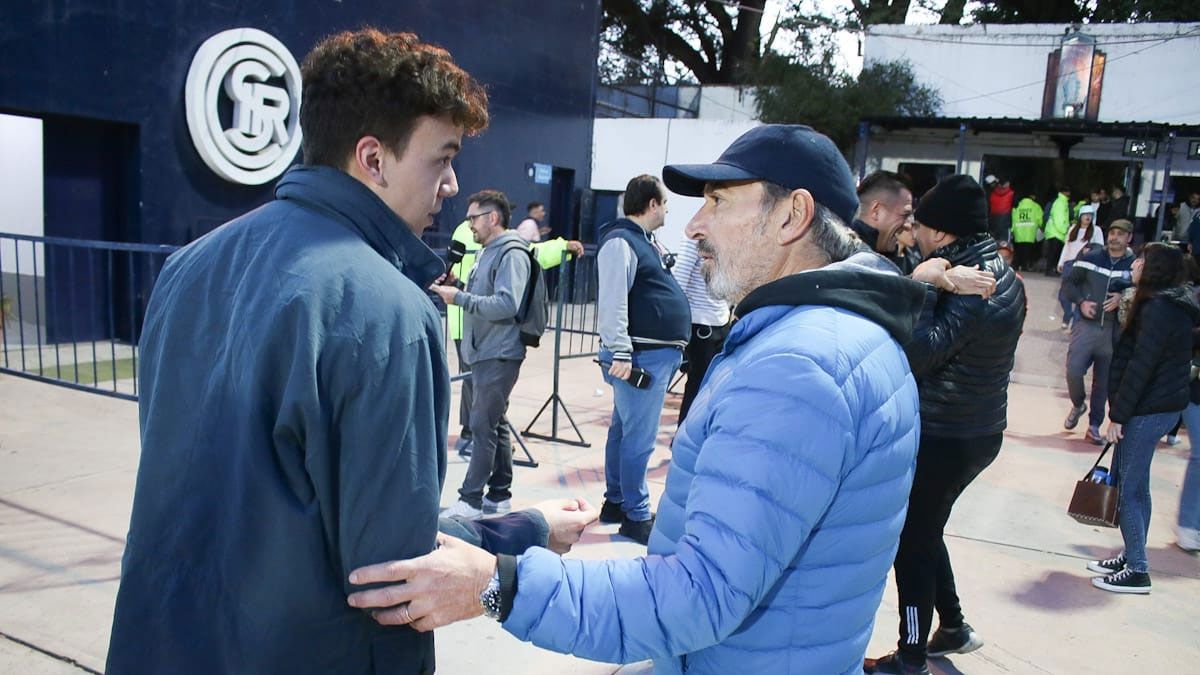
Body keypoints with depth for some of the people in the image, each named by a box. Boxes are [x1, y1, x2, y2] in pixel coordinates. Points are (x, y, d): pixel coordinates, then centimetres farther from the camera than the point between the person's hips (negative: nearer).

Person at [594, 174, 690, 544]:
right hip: (640, 356, -10)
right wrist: (620, 353, -26)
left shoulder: (646, 241, 19)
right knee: (639, 438, -4)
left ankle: (615, 502, 27)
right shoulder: (621, 242, -13)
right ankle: (636, 515, 5)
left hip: (658, 354, 10)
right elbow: (613, 302, -21)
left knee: (624, 430, 16)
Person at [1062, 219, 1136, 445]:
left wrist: (1124, 298, -13)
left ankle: (1094, 426, 21)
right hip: (1086, 324, -1)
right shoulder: (1090, 259, 1)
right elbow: (1068, 284, 6)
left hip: (1114, 330, 1)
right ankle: (1077, 405, 19)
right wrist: (1081, 301, -10)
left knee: (1104, 380, 7)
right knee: (1073, 370, -12)